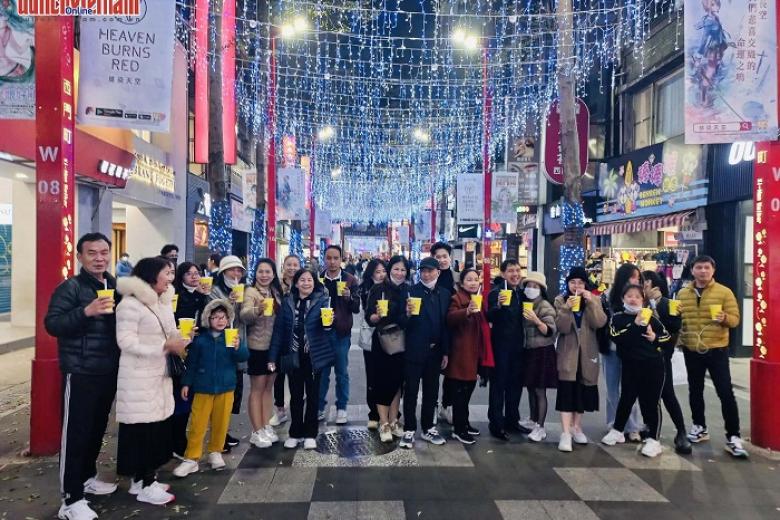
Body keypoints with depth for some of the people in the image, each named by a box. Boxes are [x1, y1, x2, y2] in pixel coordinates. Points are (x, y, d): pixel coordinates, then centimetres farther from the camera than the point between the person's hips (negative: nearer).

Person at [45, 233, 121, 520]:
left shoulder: (114, 286, 10)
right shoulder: (70, 287, -9)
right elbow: (51, 324, -19)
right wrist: (86, 311, -31)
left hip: (109, 372, 6)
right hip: (80, 373, -6)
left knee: (97, 428, 18)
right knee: (75, 433, -1)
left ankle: (87, 477, 36)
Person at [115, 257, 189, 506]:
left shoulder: (163, 301, 13)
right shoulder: (130, 303, -15)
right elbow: (126, 341, -21)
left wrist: (178, 341, 1)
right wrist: (165, 346, -24)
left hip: (159, 374, 8)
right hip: (139, 378, -8)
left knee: (156, 426, 11)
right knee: (142, 428, -1)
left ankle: (143, 478, 25)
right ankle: (145, 486, 11)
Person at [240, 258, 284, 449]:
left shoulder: (276, 292, 8)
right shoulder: (250, 292, -10)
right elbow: (244, 316, -28)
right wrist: (257, 310, -48)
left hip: (275, 346, 6)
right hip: (258, 347, -6)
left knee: (268, 387, 13)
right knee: (257, 388, 2)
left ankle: (266, 427, 22)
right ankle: (257, 432, 10)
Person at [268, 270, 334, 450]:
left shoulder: (321, 300, -3)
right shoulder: (287, 302, 3)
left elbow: (327, 327, -9)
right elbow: (279, 330, 3)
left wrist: (328, 322, -33)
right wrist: (273, 356, -1)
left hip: (314, 355, -2)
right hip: (293, 356, 2)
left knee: (312, 395, 8)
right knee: (296, 396, 11)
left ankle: (310, 434, 20)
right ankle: (295, 433, 24)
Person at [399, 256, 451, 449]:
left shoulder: (445, 294, 6)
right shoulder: (411, 291, -8)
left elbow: (447, 324, 8)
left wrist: (446, 352, 7)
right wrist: (407, 313, -33)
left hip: (435, 350, 4)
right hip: (414, 350, -4)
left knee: (431, 391, 14)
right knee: (411, 391, 5)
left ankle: (428, 428, 28)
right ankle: (409, 430, 16)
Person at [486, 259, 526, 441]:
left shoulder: (521, 293, 9)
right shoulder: (496, 292, -12)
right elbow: (489, 318, -22)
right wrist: (498, 305, -39)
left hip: (517, 344, 7)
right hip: (501, 345, -7)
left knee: (515, 383, 15)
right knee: (498, 384, 1)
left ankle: (512, 419, 27)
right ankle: (496, 424, 8)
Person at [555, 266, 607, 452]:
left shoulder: (593, 300, 3)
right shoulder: (560, 300, -2)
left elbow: (599, 323, -13)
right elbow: (561, 328, -13)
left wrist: (591, 302, -22)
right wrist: (567, 308, -27)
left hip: (587, 353, 2)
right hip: (567, 353, -2)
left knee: (582, 391, 10)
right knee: (566, 391, -8)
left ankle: (576, 427, 26)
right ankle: (566, 433, -7)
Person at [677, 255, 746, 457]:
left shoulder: (724, 292, -4)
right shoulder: (683, 293, 5)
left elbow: (735, 319, -6)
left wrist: (724, 318, -27)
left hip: (717, 350, -3)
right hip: (691, 350, 4)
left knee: (726, 393, -3)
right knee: (695, 390, 14)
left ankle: (733, 436, 6)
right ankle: (699, 427, 30)